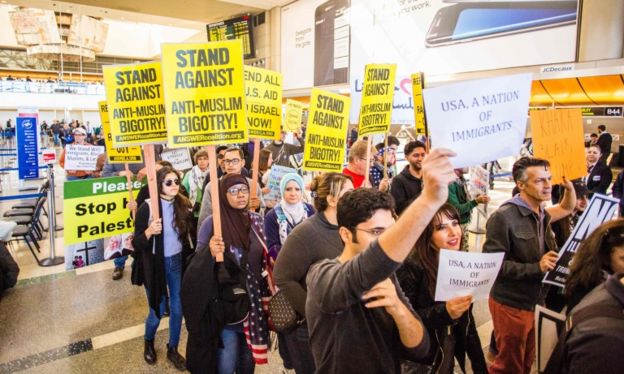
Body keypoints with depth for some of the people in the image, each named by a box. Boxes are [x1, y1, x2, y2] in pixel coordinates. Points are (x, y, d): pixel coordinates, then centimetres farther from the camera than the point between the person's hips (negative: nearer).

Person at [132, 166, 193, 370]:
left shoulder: (183, 205, -4)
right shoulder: (147, 207, -15)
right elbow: (136, 243, -14)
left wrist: (190, 259, -3)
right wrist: (149, 232, -31)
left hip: (177, 262, 4)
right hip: (156, 264, -3)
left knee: (177, 308, 11)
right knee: (157, 310, 10)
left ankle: (172, 349, 33)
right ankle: (149, 342, 42)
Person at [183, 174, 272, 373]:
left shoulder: (256, 219, -1)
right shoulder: (212, 223, -14)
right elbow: (197, 266, -12)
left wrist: (268, 293, 9)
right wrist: (210, 252, -33)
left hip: (254, 303, 4)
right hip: (226, 305, -4)